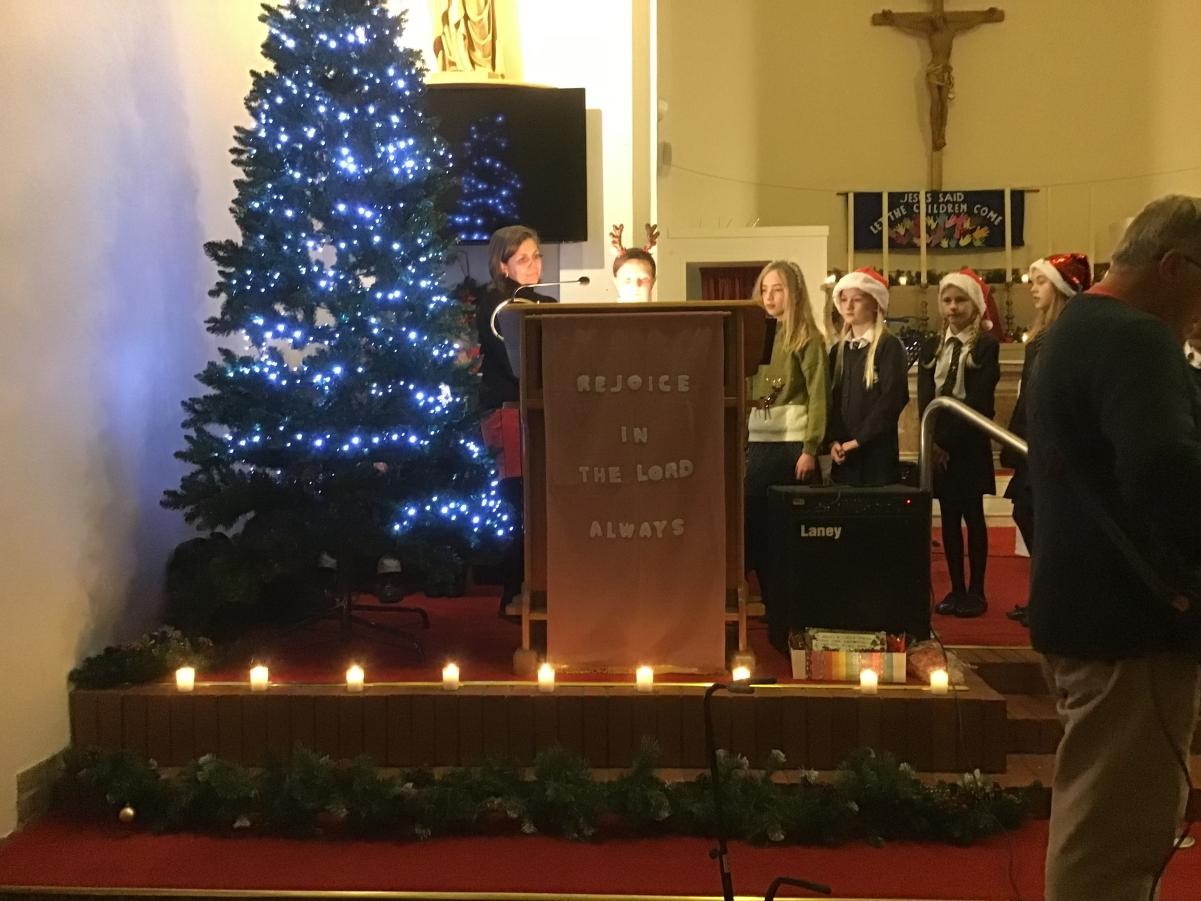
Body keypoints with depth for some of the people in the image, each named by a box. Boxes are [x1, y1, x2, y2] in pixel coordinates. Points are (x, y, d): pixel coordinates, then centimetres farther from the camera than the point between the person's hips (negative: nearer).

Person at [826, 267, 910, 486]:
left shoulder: (889, 346, -4)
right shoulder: (837, 350, 15)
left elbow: (892, 399, -12)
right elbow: (831, 400, 10)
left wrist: (858, 440, -14)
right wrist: (833, 441, -5)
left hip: (878, 450, -5)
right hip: (843, 455, 5)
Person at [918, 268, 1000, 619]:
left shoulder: (986, 346, -3)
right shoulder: (931, 347, 12)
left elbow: (978, 400, -11)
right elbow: (924, 399, 5)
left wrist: (949, 439, -15)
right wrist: (933, 441, -9)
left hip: (970, 443, -4)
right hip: (937, 443, 5)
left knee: (973, 515, -1)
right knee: (948, 517, 6)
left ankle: (976, 591, 6)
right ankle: (956, 589, 12)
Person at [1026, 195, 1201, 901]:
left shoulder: (1079, 328, 15)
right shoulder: (1135, 339, -18)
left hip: (1089, 608, 10)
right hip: (1129, 620, -10)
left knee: (1099, 822, 21)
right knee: (1114, 838, -3)